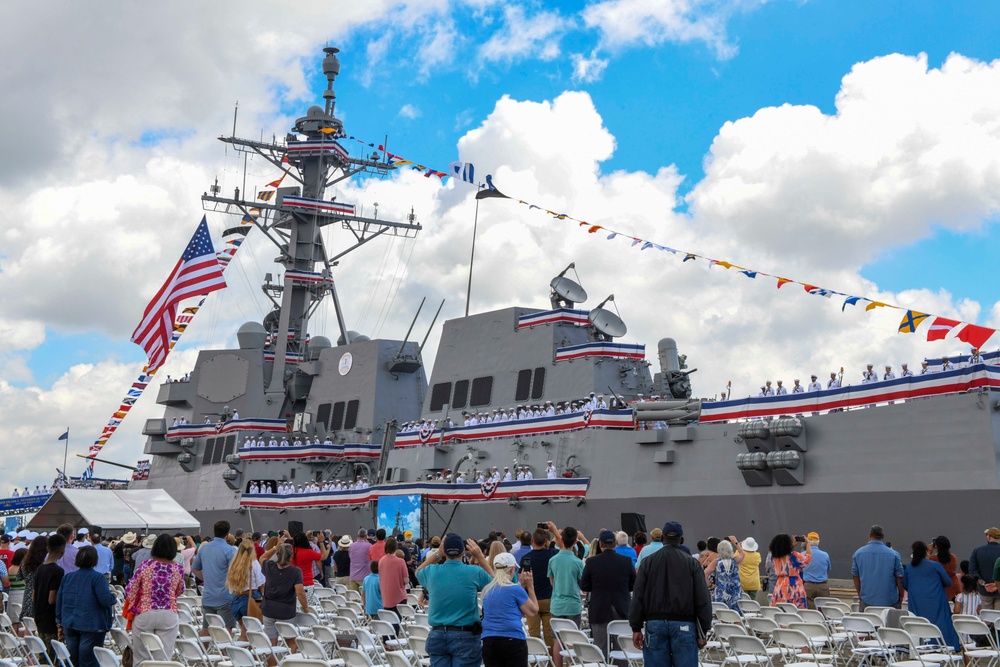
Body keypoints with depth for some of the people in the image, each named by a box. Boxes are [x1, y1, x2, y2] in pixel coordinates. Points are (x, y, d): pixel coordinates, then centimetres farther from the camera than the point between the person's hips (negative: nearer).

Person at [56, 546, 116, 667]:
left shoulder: (67, 577, 7)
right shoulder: (98, 577, -12)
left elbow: (59, 601, 12)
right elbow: (106, 600, -19)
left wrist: (60, 623, 20)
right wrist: (114, 597, 3)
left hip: (70, 625, 6)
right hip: (92, 625, -5)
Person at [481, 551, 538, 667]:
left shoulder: (487, 590, 10)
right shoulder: (515, 589, -8)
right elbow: (532, 611, 2)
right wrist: (530, 587, 8)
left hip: (489, 641, 5)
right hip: (513, 640, -5)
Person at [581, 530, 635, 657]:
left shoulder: (591, 562, -9)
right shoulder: (626, 561, -5)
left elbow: (583, 587, -3)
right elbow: (634, 585, 4)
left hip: (600, 612, -2)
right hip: (621, 612, 2)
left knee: (601, 651, 5)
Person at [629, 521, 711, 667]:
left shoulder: (648, 562, 5)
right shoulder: (692, 563, 1)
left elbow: (637, 598, 3)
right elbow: (703, 599, -2)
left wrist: (636, 628, 6)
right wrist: (702, 632, 4)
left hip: (655, 623, 2)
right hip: (684, 625, -1)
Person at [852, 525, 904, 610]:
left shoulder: (858, 553, 2)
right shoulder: (893, 554, -4)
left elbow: (855, 576, 8)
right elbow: (899, 577, 0)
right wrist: (901, 596, 14)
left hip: (866, 601, 2)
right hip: (890, 602, -1)